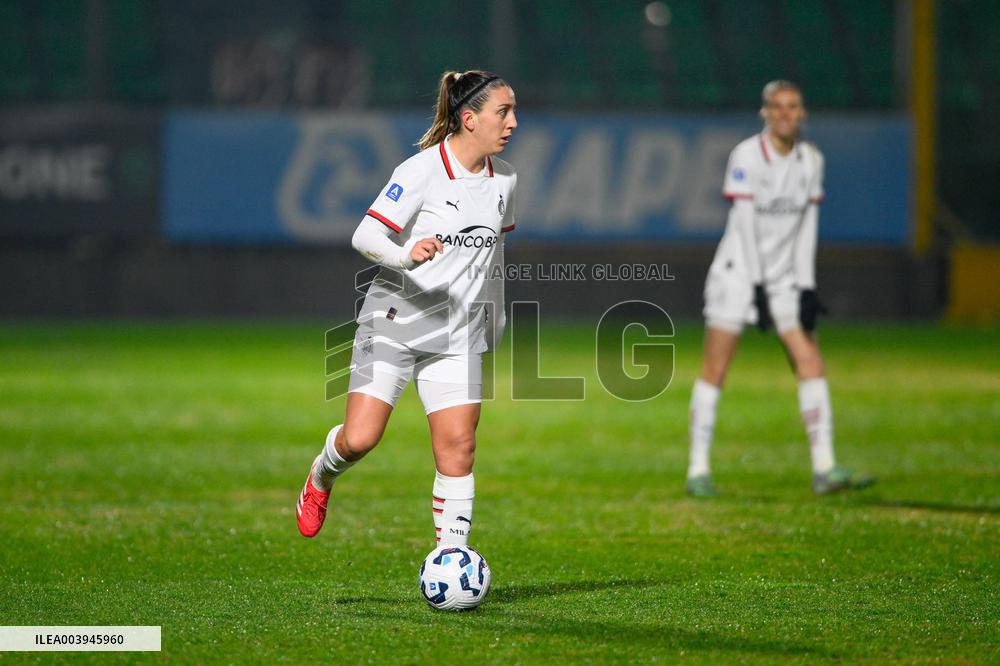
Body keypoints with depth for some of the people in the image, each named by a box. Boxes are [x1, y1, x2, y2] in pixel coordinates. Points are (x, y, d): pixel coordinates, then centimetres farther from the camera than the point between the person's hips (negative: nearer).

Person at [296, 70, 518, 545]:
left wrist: (495, 319, 28)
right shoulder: (421, 170, -13)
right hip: (394, 322, -5)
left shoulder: (505, 179, 6)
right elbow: (364, 237, -18)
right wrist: (406, 256, -37)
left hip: (458, 336, 5)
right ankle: (321, 477, 24)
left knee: (458, 452, -6)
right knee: (359, 439, -11)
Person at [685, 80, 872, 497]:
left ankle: (824, 469, -6)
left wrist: (806, 286, -1)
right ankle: (698, 470, 3)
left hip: (785, 277, 5)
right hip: (738, 271, -5)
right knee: (715, 369, -5)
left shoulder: (811, 160, 4)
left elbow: (807, 227, 6)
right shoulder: (746, 156, -13)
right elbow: (744, 224, -15)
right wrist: (758, 286, -17)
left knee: (810, 363, -5)